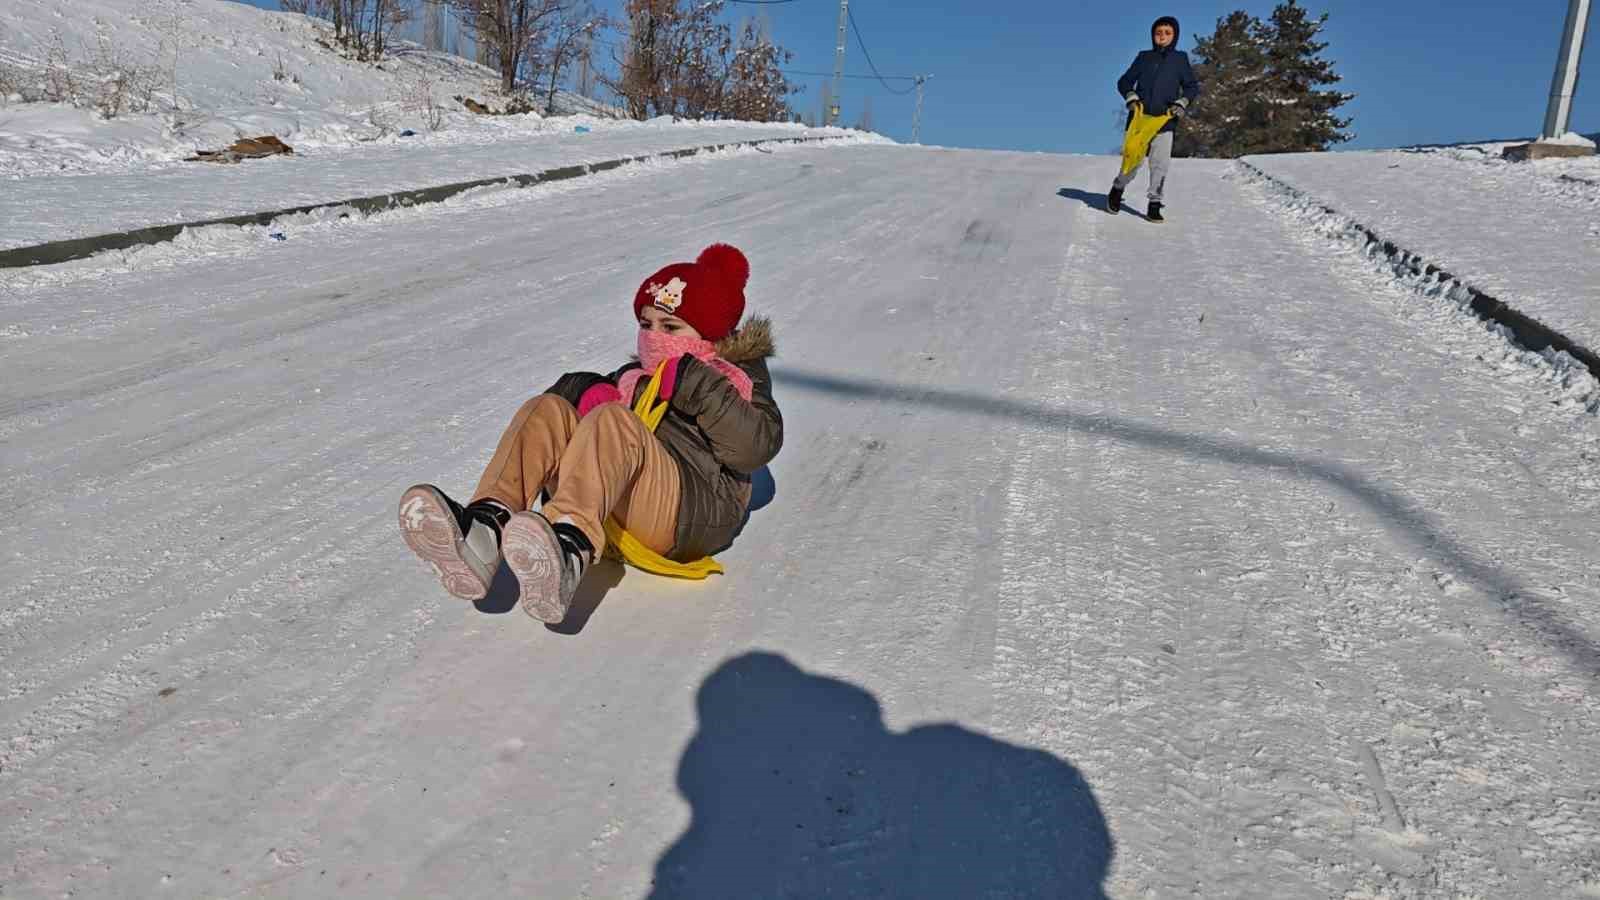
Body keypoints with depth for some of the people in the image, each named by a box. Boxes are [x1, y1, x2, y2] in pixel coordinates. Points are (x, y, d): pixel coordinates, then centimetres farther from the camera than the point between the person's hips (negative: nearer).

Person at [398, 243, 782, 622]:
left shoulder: (740, 376, 18)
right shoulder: (636, 376, 32)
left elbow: (758, 447, -2)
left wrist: (696, 386, -10)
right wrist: (587, 391, 2)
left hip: (695, 512, -5)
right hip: (613, 514, 5)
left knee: (612, 421, -31)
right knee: (547, 410, -14)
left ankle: (570, 549, -61)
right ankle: (484, 530, -42)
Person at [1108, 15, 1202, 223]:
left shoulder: (1180, 59, 9)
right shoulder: (1144, 57, 9)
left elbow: (1192, 87, 12)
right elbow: (1124, 81, 13)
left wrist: (1182, 103, -5)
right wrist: (1131, 97, -5)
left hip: (1164, 120, 0)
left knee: (1161, 163, -8)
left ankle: (1154, 205, 0)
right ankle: (1118, 189, 30)